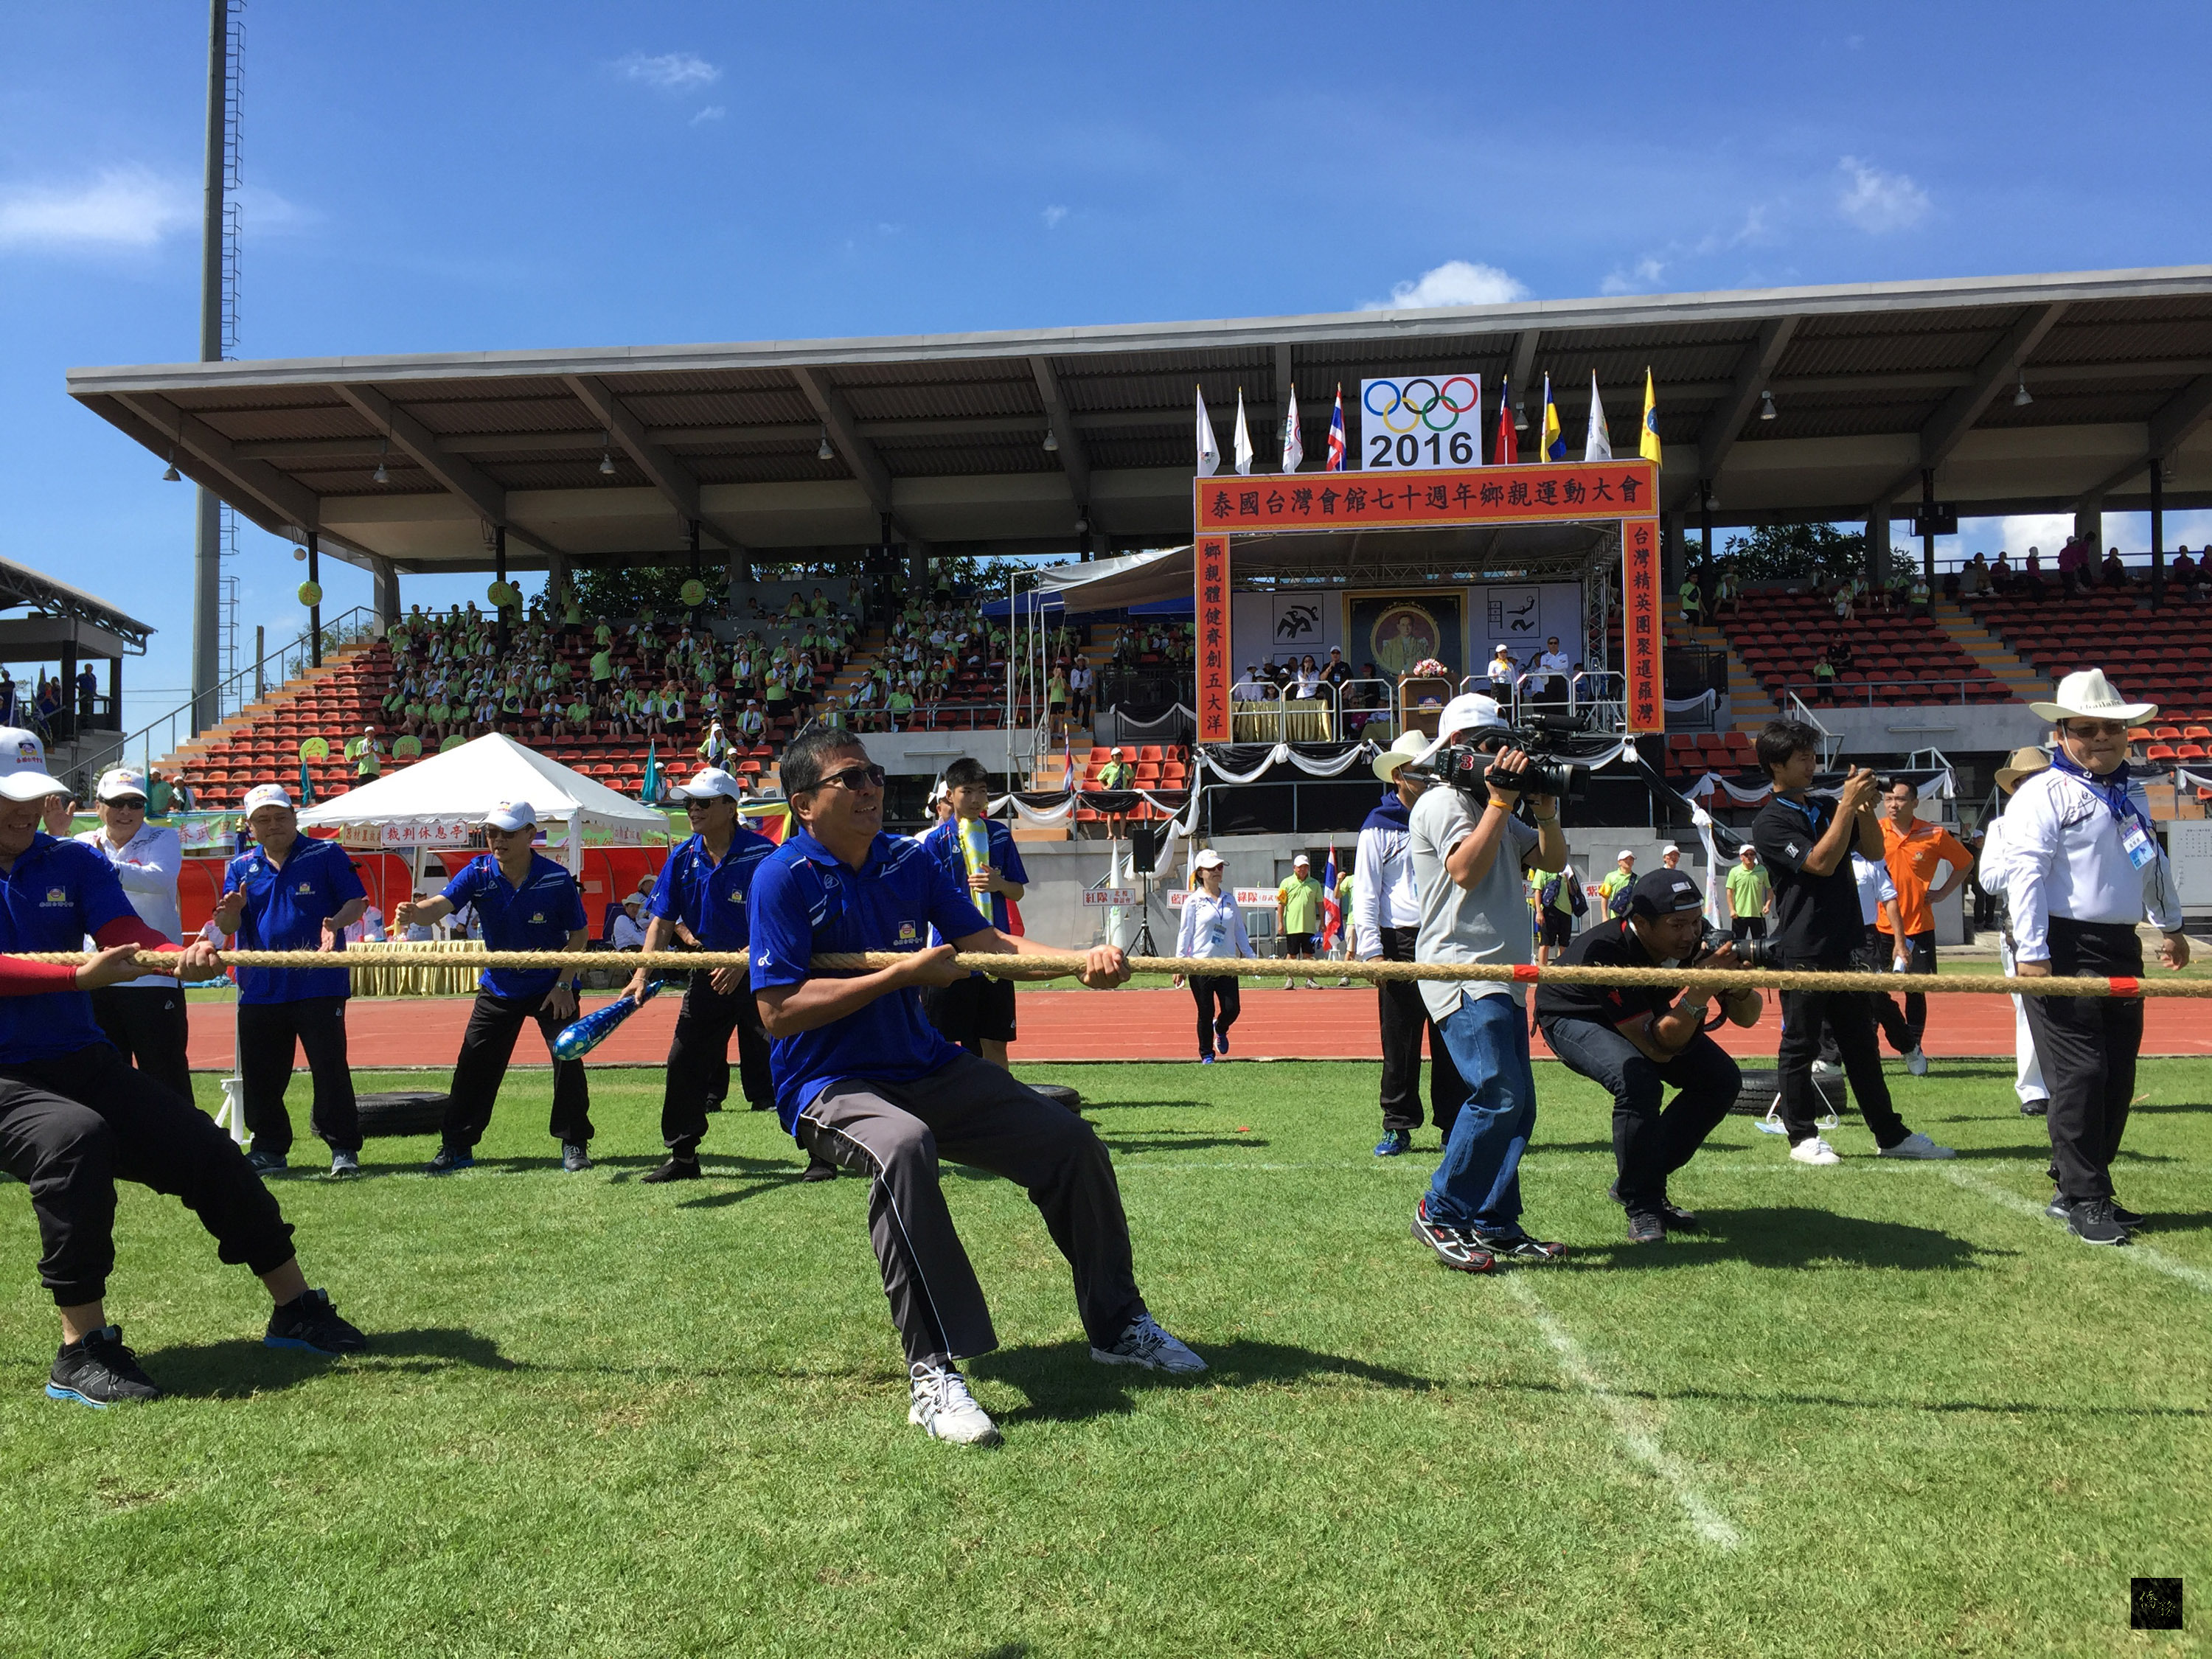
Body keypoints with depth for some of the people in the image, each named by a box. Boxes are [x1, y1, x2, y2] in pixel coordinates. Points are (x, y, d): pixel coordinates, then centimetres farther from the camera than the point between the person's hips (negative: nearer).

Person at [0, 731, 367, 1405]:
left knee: (205, 1145, -4)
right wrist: (80, 977, -32)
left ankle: (295, 1309, 11)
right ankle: (81, 1353, -29)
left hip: (83, 1062, 5)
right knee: (74, 1137, -35)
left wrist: (180, 954, -32)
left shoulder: (73, 862, 6)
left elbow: (127, 934, -10)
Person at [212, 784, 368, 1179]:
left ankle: (344, 1149, -1)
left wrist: (336, 922, -24)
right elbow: (228, 927, 6)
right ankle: (269, 1150, 23)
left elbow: (356, 902, -3)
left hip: (319, 985, -4)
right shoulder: (241, 867, 12)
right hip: (259, 988, 4)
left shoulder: (326, 855, 2)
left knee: (330, 1067, -6)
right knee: (260, 1076, 10)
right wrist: (232, 911, -18)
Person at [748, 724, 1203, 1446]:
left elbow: (989, 943, 0)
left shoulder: (909, 860, 4)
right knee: (902, 1147, -40)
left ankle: (1117, 1325, 20)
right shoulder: (783, 877, -13)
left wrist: (1081, 961, -17)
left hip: (927, 1068, 7)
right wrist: (905, 972, -20)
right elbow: (778, 1012, -19)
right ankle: (931, 1373, -32)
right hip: (829, 1085, -6)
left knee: (1071, 1140, 0)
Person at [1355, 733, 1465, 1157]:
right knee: (1399, 1042, -1)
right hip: (1401, 945, -3)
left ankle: (1453, 1126, 10)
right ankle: (1397, 1127, 8)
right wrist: (1372, 951, -11)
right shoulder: (1380, 827, 3)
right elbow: (1365, 893, -2)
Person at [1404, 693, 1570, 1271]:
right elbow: (1466, 870, -19)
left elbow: (1553, 861, 21)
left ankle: (1496, 1223, 13)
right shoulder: (1441, 802, -5)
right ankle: (1440, 1213, -7)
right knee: (1498, 1096, -18)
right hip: (1461, 972, -10)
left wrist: (1545, 809, 4)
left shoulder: (1495, 812, 23)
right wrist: (1501, 799, -16)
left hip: (1502, 977, 10)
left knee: (1517, 1106, 6)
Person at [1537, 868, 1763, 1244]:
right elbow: (1657, 1048, -40)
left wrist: (1739, 984, -37)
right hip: (1571, 1018, -6)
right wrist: (1701, 989, -50)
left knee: (1722, 1079, -6)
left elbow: (1745, 1017, -16)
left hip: (1646, 1013, 7)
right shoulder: (1606, 952, -40)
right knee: (1638, 1081, -33)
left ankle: (1647, 1181, 8)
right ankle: (1640, 1205, -12)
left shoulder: (1696, 939, -23)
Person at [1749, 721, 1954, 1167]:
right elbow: (1820, 862, -17)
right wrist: (1849, 804, -17)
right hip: (1803, 950, -7)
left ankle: (1891, 1134, 17)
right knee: (1800, 1044, 1)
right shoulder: (1769, 823, -7)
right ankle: (1802, 1137, 9)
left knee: (1862, 1043, 11)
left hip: (1845, 945, 7)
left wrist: (1864, 805, -5)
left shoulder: (1826, 807, 16)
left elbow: (1874, 851, 11)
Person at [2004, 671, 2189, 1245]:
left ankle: (2075, 1186, 20)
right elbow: (2026, 874, -17)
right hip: (2065, 950, -8)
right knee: (2080, 1075, -8)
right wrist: (2031, 953, -23)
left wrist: (2170, 925, 38)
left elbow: (2154, 864, 32)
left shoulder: (2130, 796, 17)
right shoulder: (2043, 794, -9)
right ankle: (2084, 1199, 1)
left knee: (2118, 1077, 9)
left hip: (2120, 949, 8)